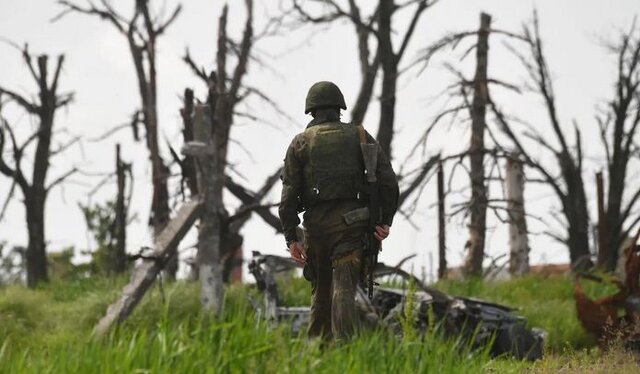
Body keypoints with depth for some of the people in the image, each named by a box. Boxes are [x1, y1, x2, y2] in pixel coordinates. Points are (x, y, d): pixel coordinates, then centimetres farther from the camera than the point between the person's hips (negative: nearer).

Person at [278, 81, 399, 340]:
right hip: (352, 222, -1)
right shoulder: (360, 136, 10)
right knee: (343, 289, -8)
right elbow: (388, 181, 0)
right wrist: (385, 221, 3)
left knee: (320, 290, 16)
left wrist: (291, 237, 1)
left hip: (316, 224, 1)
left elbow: (289, 194, 1)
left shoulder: (301, 142, 9)